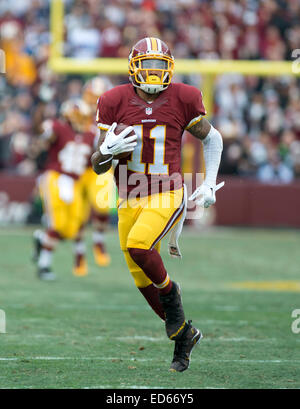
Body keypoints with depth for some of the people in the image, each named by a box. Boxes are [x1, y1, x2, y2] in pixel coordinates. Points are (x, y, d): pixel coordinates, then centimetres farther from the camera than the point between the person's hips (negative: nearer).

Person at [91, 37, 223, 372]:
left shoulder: (183, 100, -5)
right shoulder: (115, 103, -3)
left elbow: (212, 139, 14)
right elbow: (98, 167, 1)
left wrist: (209, 184, 7)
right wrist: (107, 150, -22)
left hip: (168, 197, -3)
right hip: (130, 201, 3)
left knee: (138, 245, -30)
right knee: (142, 279, 7)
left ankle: (169, 291, -1)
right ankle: (183, 334, 28)